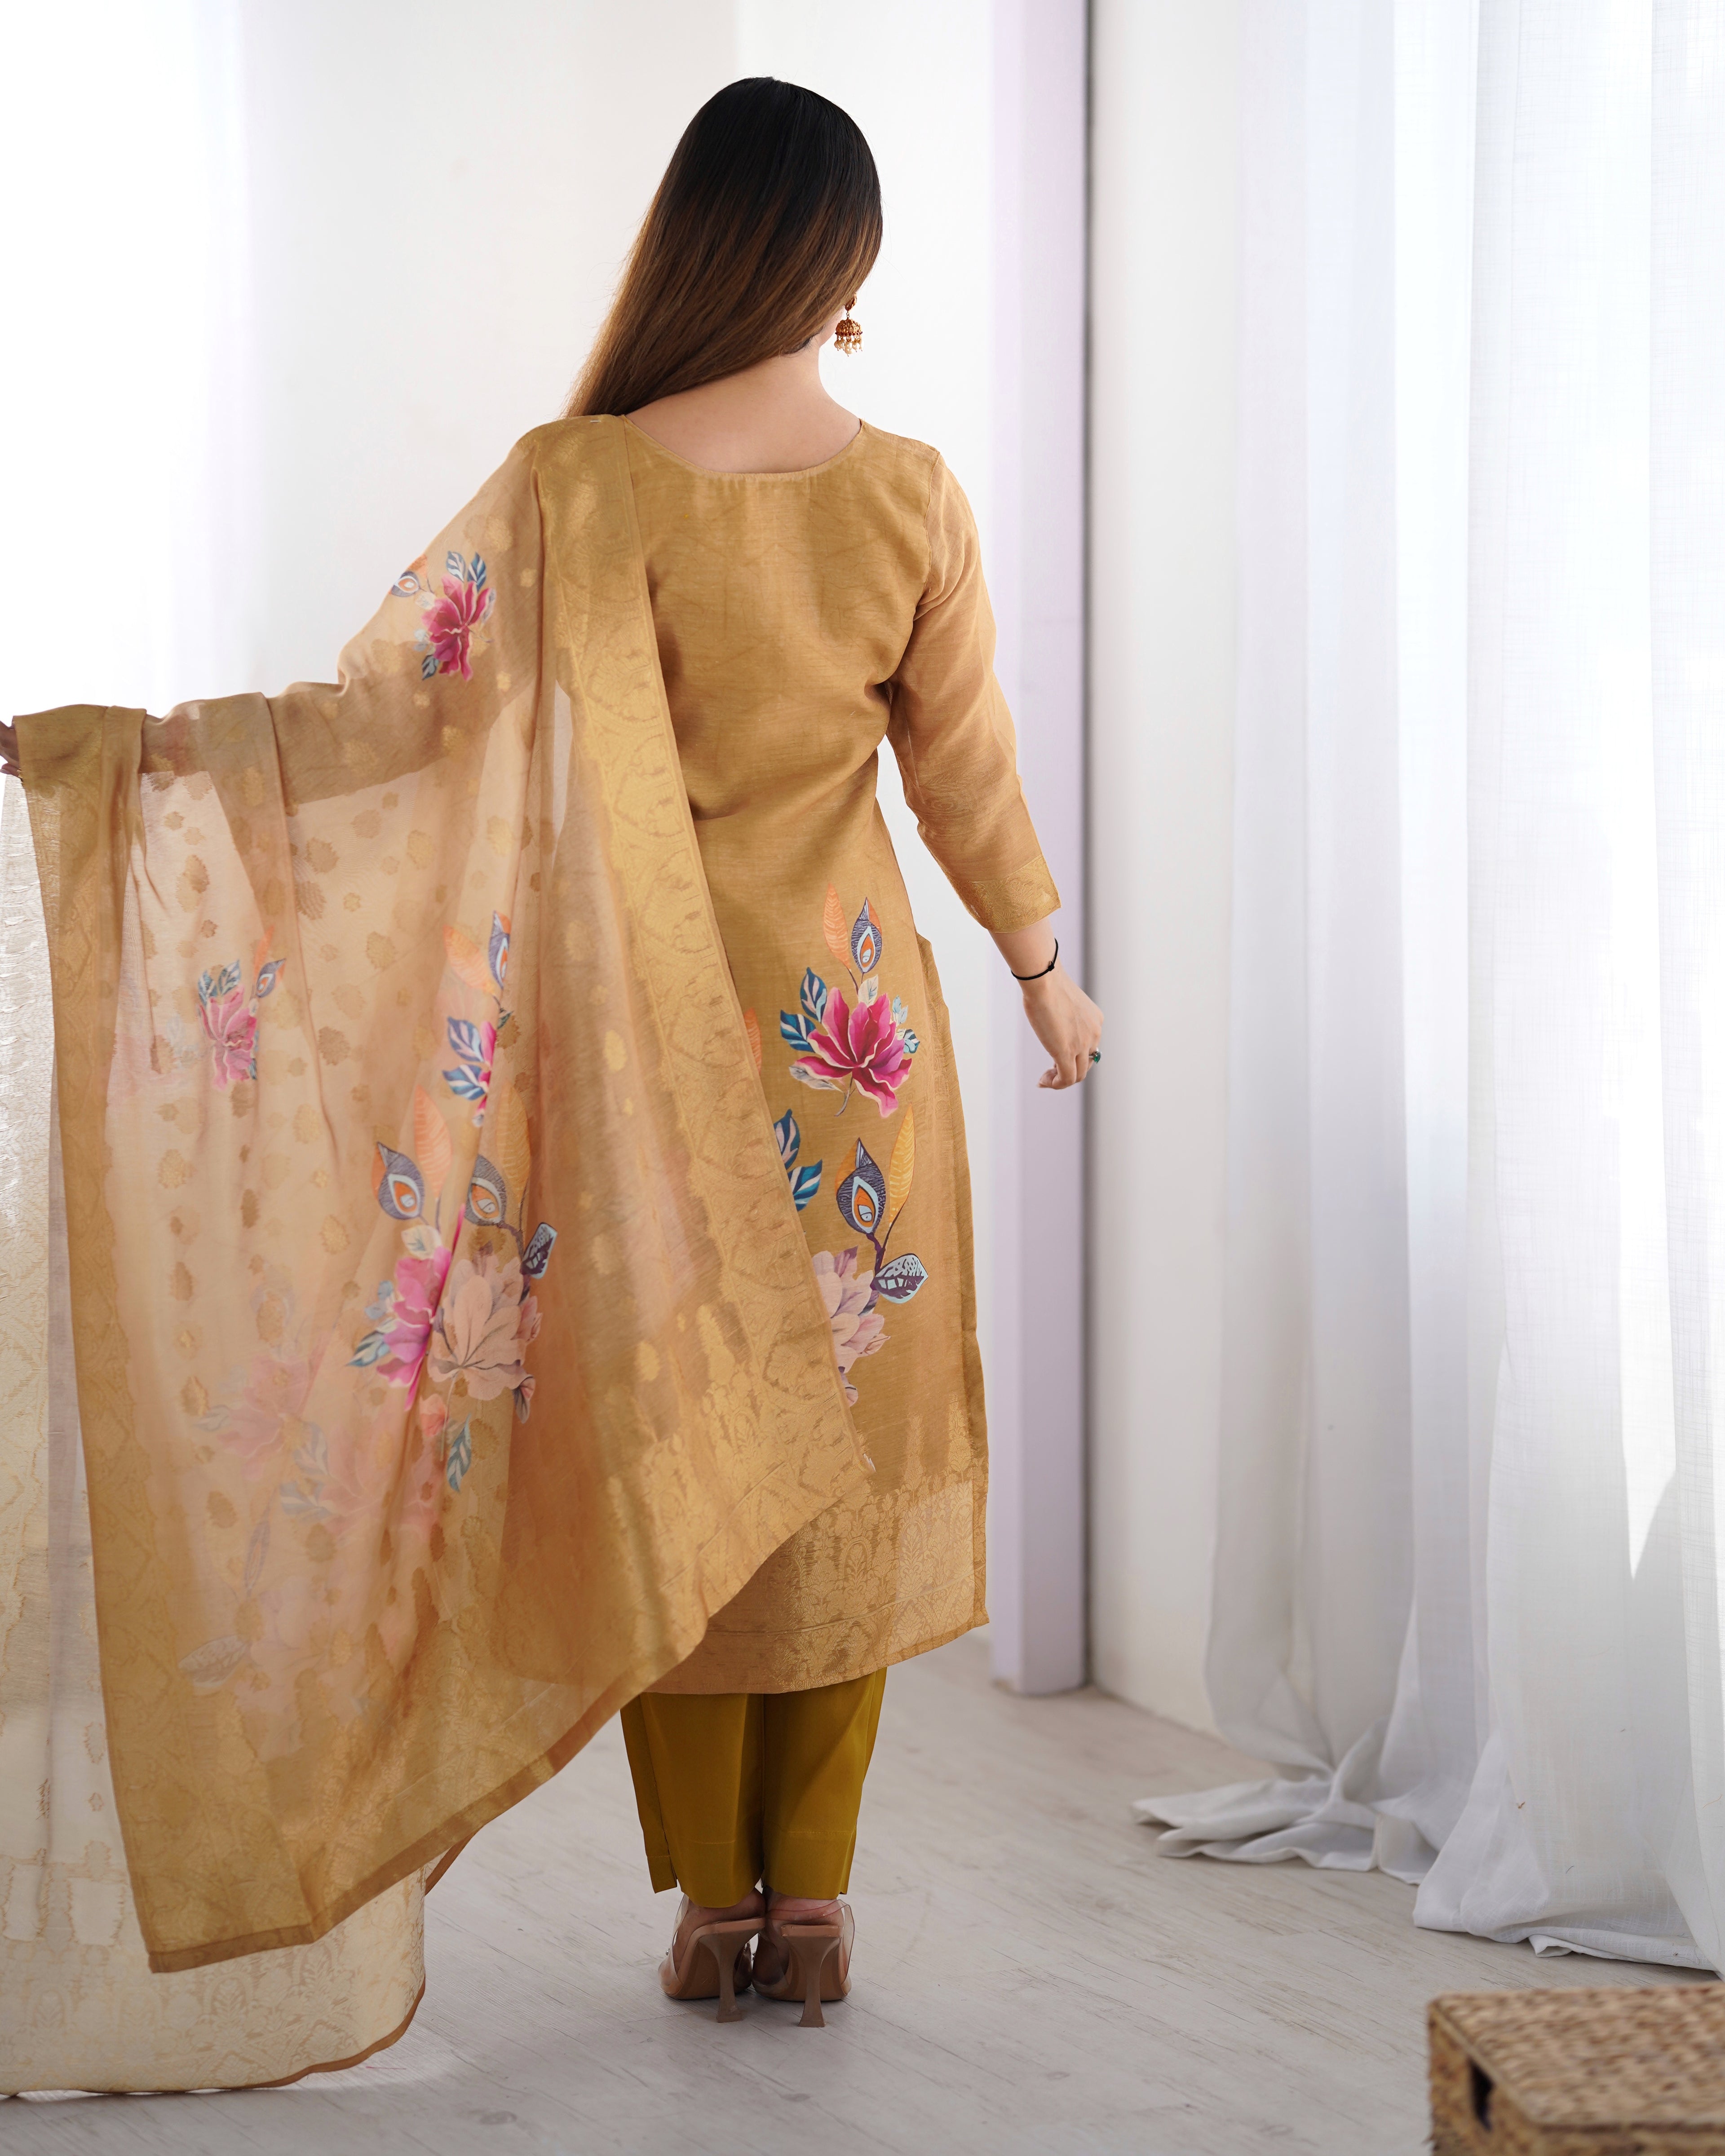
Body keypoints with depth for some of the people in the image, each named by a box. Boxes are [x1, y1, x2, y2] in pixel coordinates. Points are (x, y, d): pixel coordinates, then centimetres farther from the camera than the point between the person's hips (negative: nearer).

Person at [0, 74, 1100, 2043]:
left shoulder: (594, 482, -14)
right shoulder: (912, 496, -5)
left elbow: (413, 707, -19)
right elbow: (967, 778, 2)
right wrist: (1045, 974, 19)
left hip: (641, 1028, -2)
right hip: (852, 1024, 2)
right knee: (837, 1438, 10)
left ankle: (712, 1901, 14)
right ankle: (812, 1900, 15)